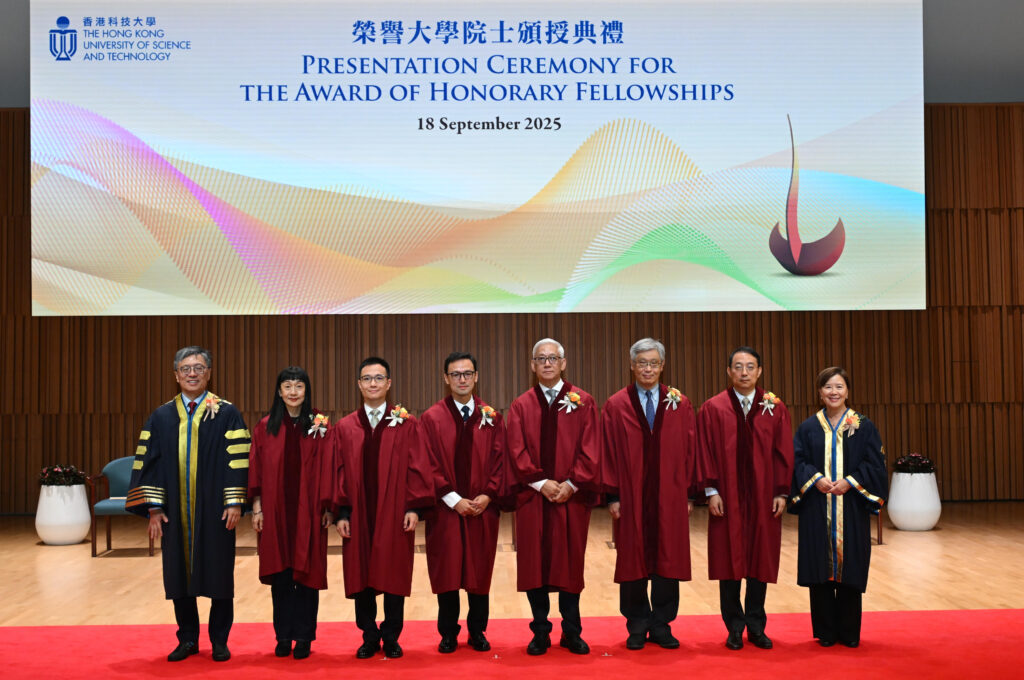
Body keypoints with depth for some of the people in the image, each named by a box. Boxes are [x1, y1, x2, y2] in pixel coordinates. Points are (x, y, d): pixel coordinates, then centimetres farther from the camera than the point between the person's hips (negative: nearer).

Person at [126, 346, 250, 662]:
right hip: (175, 513, 2)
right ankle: (187, 639, 22)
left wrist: (234, 502, -12)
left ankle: (219, 640, 17)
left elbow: (237, 459, -4)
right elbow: (148, 462, 5)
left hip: (214, 512, -2)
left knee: (219, 574, 4)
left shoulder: (227, 414, 0)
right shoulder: (160, 417, 7)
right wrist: (154, 507, -2)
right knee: (180, 574, 8)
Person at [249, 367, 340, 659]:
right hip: (276, 510, 1)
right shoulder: (266, 427, 5)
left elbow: (327, 468, 0)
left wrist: (328, 507, -4)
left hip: (308, 511, -1)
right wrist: (257, 507, 0)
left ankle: (304, 637, 13)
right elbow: (257, 470, 5)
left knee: (306, 571, 3)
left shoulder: (318, 426, 1)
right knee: (279, 572, 6)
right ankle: (284, 636, 17)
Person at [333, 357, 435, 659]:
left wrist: (414, 508, -9)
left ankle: (390, 637, 19)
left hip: (394, 515, -1)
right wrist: (342, 513, -3)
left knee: (394, 575, 4)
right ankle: (369, 636, 21)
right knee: (360, 575, 7)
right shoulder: (345, 427, 6)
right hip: (359, 515, 2)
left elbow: (417, 467, -2)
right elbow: (340, 472, 3)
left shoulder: (406, 424, 1)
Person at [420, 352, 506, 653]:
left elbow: (500, 459, 3)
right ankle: (448, 634, 18)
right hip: (445, 508, -1)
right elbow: (428, 466, -6)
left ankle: (477, 632, 22)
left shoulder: (491, 416, 5)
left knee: (480, 571, 8)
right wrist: (453, 499, -13)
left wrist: (487, 495, -10)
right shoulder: (431, 418, -2)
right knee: (446, 571, 4)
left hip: (482, 507, 2)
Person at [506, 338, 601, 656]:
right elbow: (517, 451, -1)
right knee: (534, 563, 3)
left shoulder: (583, 402, 4)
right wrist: (541, 483, -12)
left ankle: (572, 632, 16)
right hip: (532, 496, 1)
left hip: (572, 496, -1)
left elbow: (590, 450, -2)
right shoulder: (521, 406, 6)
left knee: (570, 563, 4)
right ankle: (540, 632, 15)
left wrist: (571, 483, -12)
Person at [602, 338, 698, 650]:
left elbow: (690, 450, 4)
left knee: (667, 561, 6)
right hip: (631, 496, -1)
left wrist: (690, 494, 0)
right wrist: (613, 495, -6)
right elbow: (609, 453, -1)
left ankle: (661, 625, 19)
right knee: (632, 561, 6)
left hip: (669, 496, 1)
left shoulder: (680, 404, 4)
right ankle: (637, 627, 19)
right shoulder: (615, 406, 0)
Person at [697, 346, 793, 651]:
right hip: (727, 498, -1)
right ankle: (734, 627, 16)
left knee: (760, 560, 6)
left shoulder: (775, 408, 4)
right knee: (728, 560, 4)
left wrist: (781, 492, -1)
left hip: (763, 497, 1)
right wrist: (711, 491, -8)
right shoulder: (712, 408, -1)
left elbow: (783, 452, 3)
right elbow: (706, 453, -2)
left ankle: (756, 626, 18)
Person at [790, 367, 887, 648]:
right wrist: (816, 479, -14)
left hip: (852, 508, 0)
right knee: (820, 570, 0)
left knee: (850, 568, 2)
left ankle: (849, 631, 14)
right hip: (817, 509, 1)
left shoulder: (864, 426, 5)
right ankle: (825, 631, 11)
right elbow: (797, 461, 4)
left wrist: (850, 481, -13)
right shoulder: (808, 427, 7)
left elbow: (875, 463, 1)